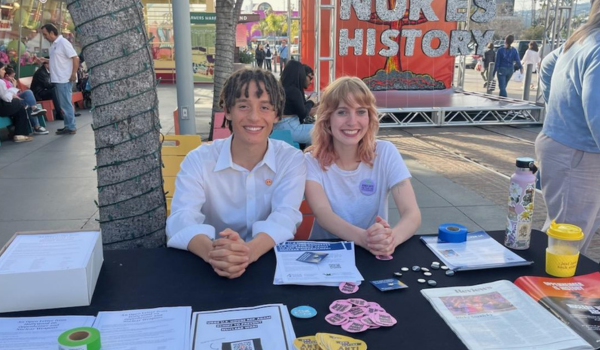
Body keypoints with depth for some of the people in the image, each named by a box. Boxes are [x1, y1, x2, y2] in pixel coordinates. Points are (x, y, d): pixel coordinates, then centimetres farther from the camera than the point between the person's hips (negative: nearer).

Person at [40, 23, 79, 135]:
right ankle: (68, 126, 18)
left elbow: (75, 58, -17)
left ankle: (71, 127, 1)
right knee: (63, 104, 12)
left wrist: (73, 74, -18)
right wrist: (45, 60, 11)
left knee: (66, 104, -5)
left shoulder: (63, 42, -12)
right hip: (58, 79, 9)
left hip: (65, 79, -9)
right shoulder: (54, 44, 15)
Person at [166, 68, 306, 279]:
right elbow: (181, 218, -18)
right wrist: (210, 251, -39)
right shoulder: (199, 160, -3)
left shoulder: (292, 159, -2)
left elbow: (285, 217, -18)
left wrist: (250, 251, -39)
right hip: (214, 271, 1)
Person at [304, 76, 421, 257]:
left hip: (376, 253, 3)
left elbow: (412, 213, -12)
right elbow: (323, 213, -20)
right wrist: (363, 238, -39)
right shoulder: (312, 161, -6)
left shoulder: (386, 153, -4)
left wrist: (390, 238, -34)